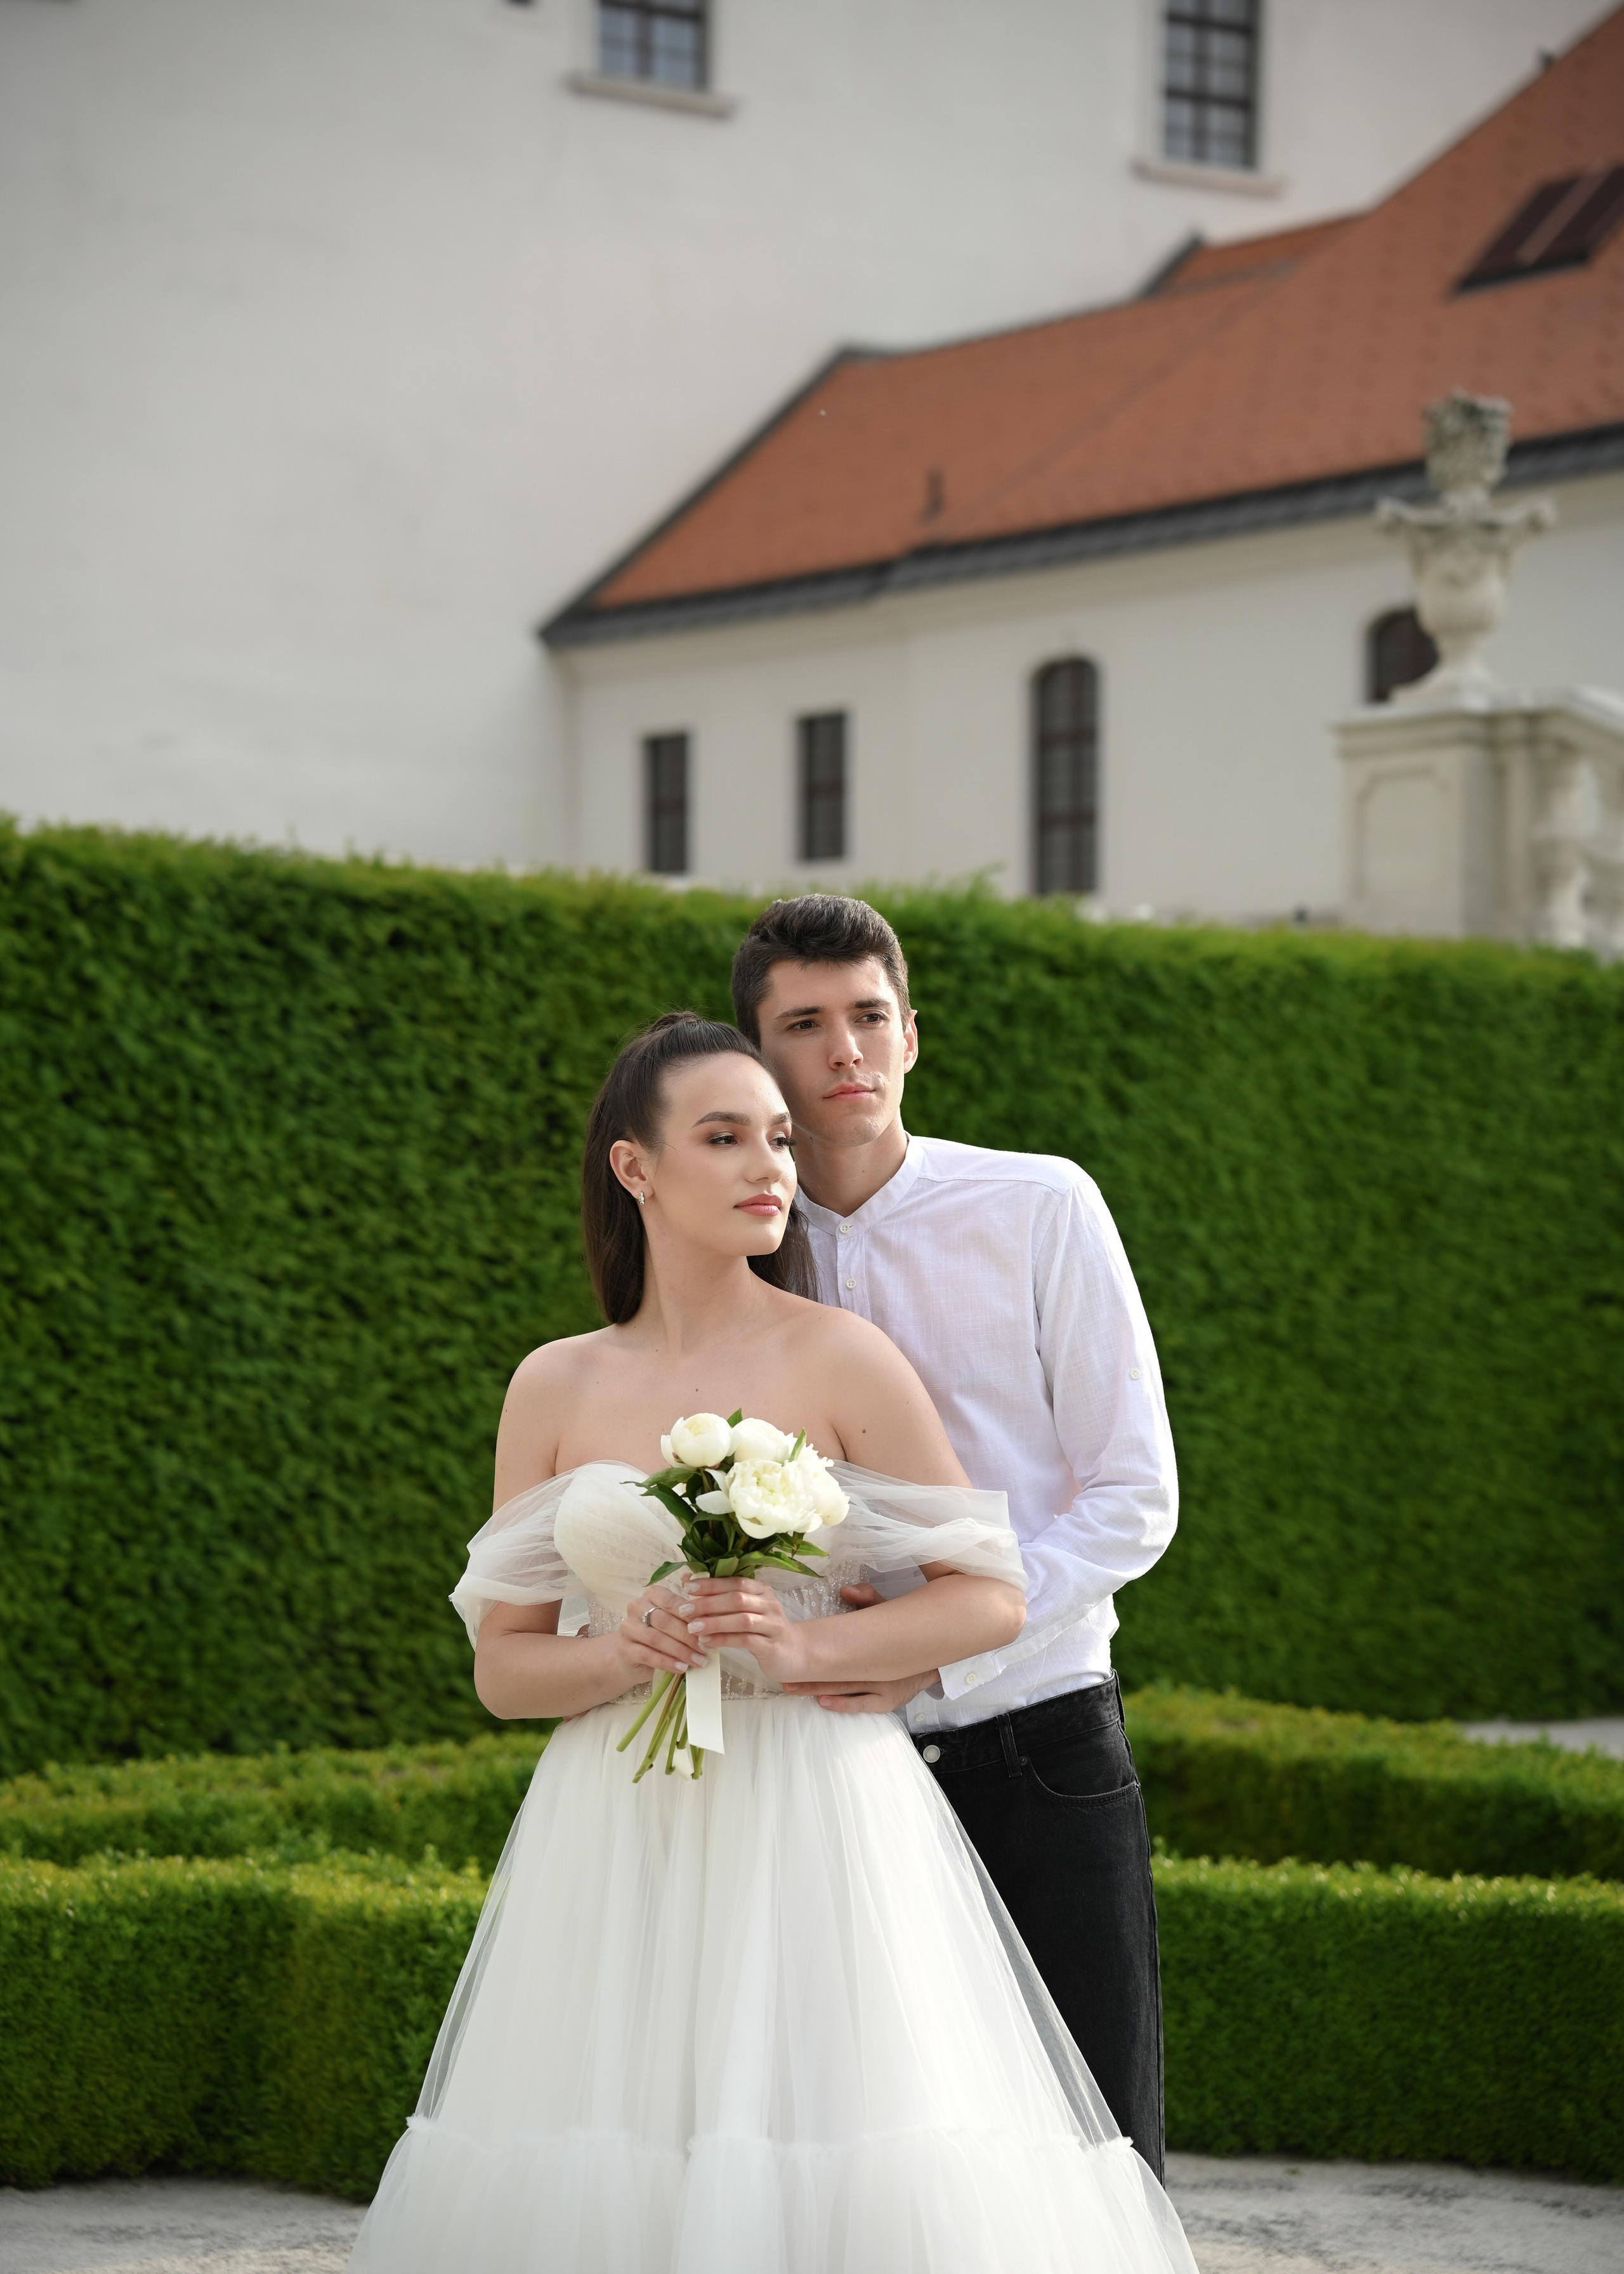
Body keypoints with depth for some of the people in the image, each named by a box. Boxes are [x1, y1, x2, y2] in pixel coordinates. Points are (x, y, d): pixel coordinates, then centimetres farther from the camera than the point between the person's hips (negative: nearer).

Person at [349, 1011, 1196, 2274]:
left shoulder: (843, 1360, -1)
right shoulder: (556, 1386, 8)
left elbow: (990, 1597, -2)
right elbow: (503, 1664, 9)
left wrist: (801, 1647, -15)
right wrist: (624, 1655, -11)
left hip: (814, 1826, -2)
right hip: (621, 1843, 3)